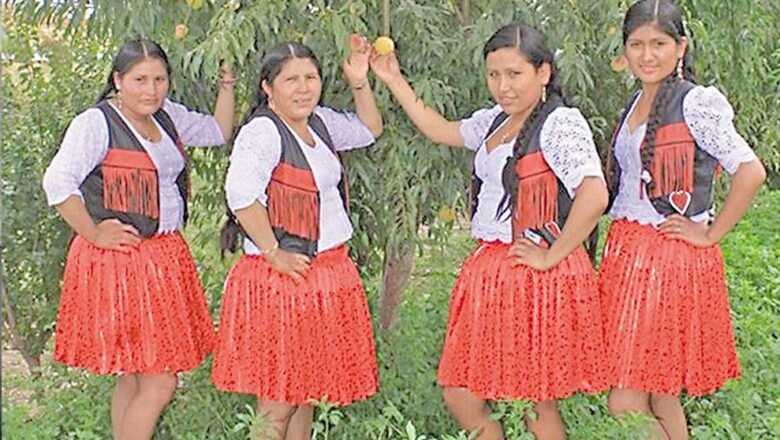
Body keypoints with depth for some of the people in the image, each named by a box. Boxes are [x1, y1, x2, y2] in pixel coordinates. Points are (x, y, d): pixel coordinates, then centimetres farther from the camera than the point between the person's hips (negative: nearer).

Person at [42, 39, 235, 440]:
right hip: (119, 261, -8)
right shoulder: (95, 123, -11)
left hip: (166, 258, 8)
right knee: (159, 383, -9)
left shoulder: (167, 116, 12)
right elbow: (57, 182, -19)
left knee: (135, 377, 13)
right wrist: (93, 233, -16)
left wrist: (227, 86, 12)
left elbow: (217, 132, 24)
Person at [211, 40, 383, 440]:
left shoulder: (321, 121, 10)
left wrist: (360, 84, 12)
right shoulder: (261, 131, -17)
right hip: (279, 278, -8)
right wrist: (274, 253, -24)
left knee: (309, 392, 16)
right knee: (279, 401, -2)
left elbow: (368, 130, 28)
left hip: (330, 270, 8)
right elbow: (241, 194, -32)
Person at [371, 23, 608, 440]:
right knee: (460, 397, 11)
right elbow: (441, 131, 28)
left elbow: (594, 194, -27)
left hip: (536, 277, -9)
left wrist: (552, 256, -19)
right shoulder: (496, 120, 12)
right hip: (489, 271, 9)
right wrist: (394, 81, 24)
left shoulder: (561, 123, -15)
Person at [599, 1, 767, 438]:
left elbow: (751, 171, -20)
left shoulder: (696, 103, -10)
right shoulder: (637, 104, 13)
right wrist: (614, 248, 12)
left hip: (672, 257, -7)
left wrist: (711, 234, -14)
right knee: (659, 397, 10)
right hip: (625, 253, 7)